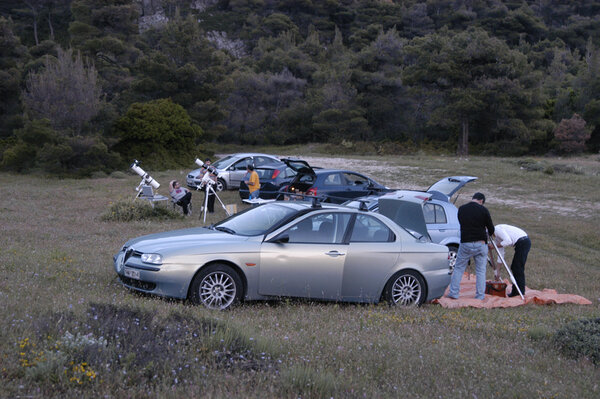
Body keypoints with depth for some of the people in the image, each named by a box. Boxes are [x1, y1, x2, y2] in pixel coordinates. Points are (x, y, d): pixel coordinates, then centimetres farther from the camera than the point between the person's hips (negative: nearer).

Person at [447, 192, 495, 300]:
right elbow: (491, 229, 1)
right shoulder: (483, 210, -4)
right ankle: (480, 296, 10)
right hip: (481, 244, -1)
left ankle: (453, 292, 9)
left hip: (465, 243, 1)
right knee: (481, 271, 8)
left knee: (458, 268, 12)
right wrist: (488, 233, 24)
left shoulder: (461, 209, 4)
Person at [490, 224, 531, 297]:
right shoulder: (496, 238, 18)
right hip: (521, 243, 10)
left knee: (517, 268, -5)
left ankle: (519, 291, -1)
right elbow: (500, 254, 22)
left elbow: (508, 241, -23)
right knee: (514, 267, 13)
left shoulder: (497, 229, -10)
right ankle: (516, 291, 17)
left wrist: (494, 245, -12)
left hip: (523, 242, -10)